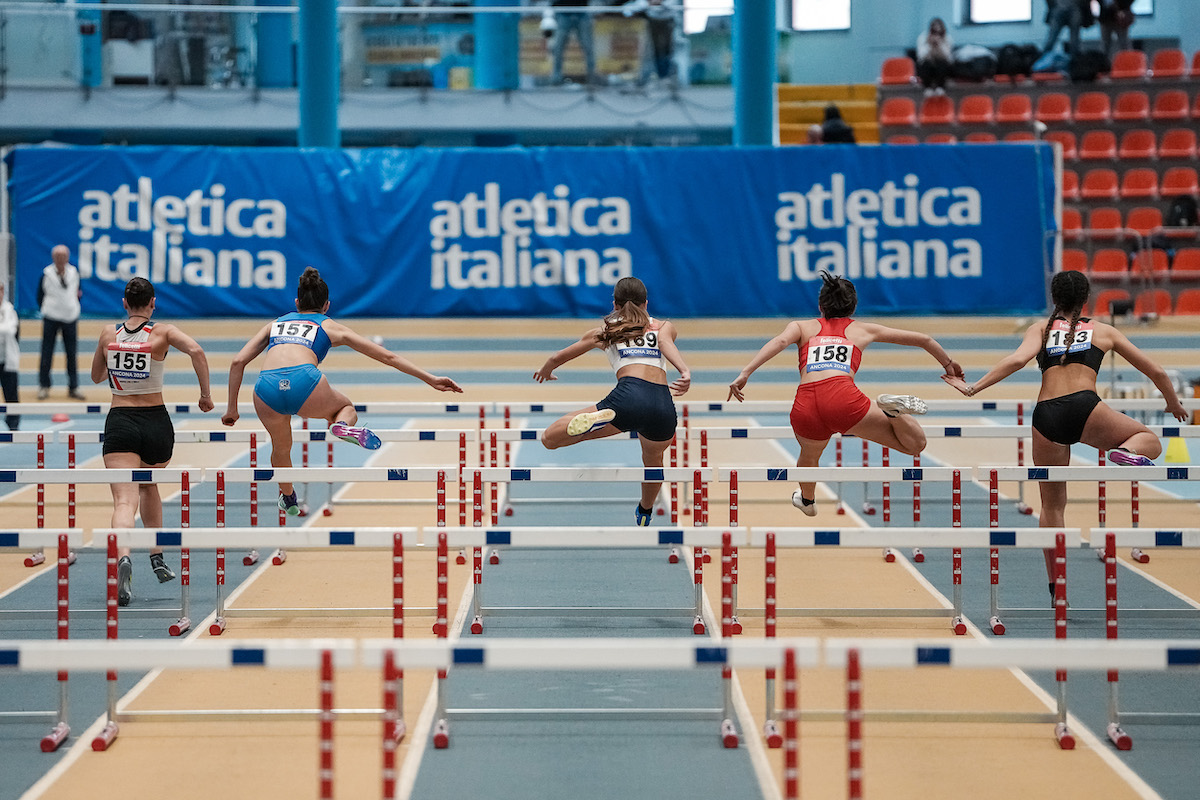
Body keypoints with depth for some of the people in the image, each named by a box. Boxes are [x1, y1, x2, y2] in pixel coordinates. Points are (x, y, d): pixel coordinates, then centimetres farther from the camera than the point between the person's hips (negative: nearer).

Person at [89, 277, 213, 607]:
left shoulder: (109, 334, 5)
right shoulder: (163, 332, -1)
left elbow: (96, 376, 19)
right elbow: (196, 350, -19)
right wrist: (206, 394, -11)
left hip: (119, 420, -1)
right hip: (156, 422, 1)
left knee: (125, 500, -12)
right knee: (149, 484, 28)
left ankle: (123, 558, -40)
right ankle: (157, 559, 30)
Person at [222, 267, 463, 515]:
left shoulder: (275, 324, 33)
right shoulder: (330, 327, 28)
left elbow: (238, 361, 22)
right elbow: (387, 357, 27)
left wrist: (232, 407, 28)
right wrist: (430, 379, 29)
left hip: (266, 387, 2)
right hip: (303, 380, -2)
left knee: (281, 447, 31)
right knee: (346, 407, 29)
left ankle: (287, 498, 50)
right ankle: (344, 426, -6)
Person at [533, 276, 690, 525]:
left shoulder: (603, 331, 27)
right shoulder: (664, 327, 27)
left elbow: (556, 358, 37)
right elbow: (666, 343, 2)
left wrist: (545, 372, 60)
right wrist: (685, 373, -16)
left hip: (628, 396, -3)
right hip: (664, 406, 3)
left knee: (549, 439, -1)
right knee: (653, 457, 37)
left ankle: (596, 420, -30)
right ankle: (645, 514, 53)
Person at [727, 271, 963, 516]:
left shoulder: (802, 326, 26)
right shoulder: (863, 329, 28)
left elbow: (780, 341, 2)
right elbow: (923, 339, 32)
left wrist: (745, 373, -9)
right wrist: (948, 364, 49)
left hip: (805, 408, 2)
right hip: (842, 397, -2)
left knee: (809, 455, 37)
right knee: (916, 444, 7)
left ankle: (807, 500, 63)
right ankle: (892, 409, -21)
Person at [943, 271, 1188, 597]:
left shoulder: (1041, 328, 20)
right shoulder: (1103, 330, 23)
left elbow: (1018, 359, -2)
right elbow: (1156, 372, 28)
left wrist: (973, 388, -2)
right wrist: (1174, 405, 45)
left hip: (1046, 416, 2)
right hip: (1085, 408, -2)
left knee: (1052, 505, 15)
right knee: (1150, 440, 19)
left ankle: (1056, 590, 11)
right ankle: (1127, 453, -18)